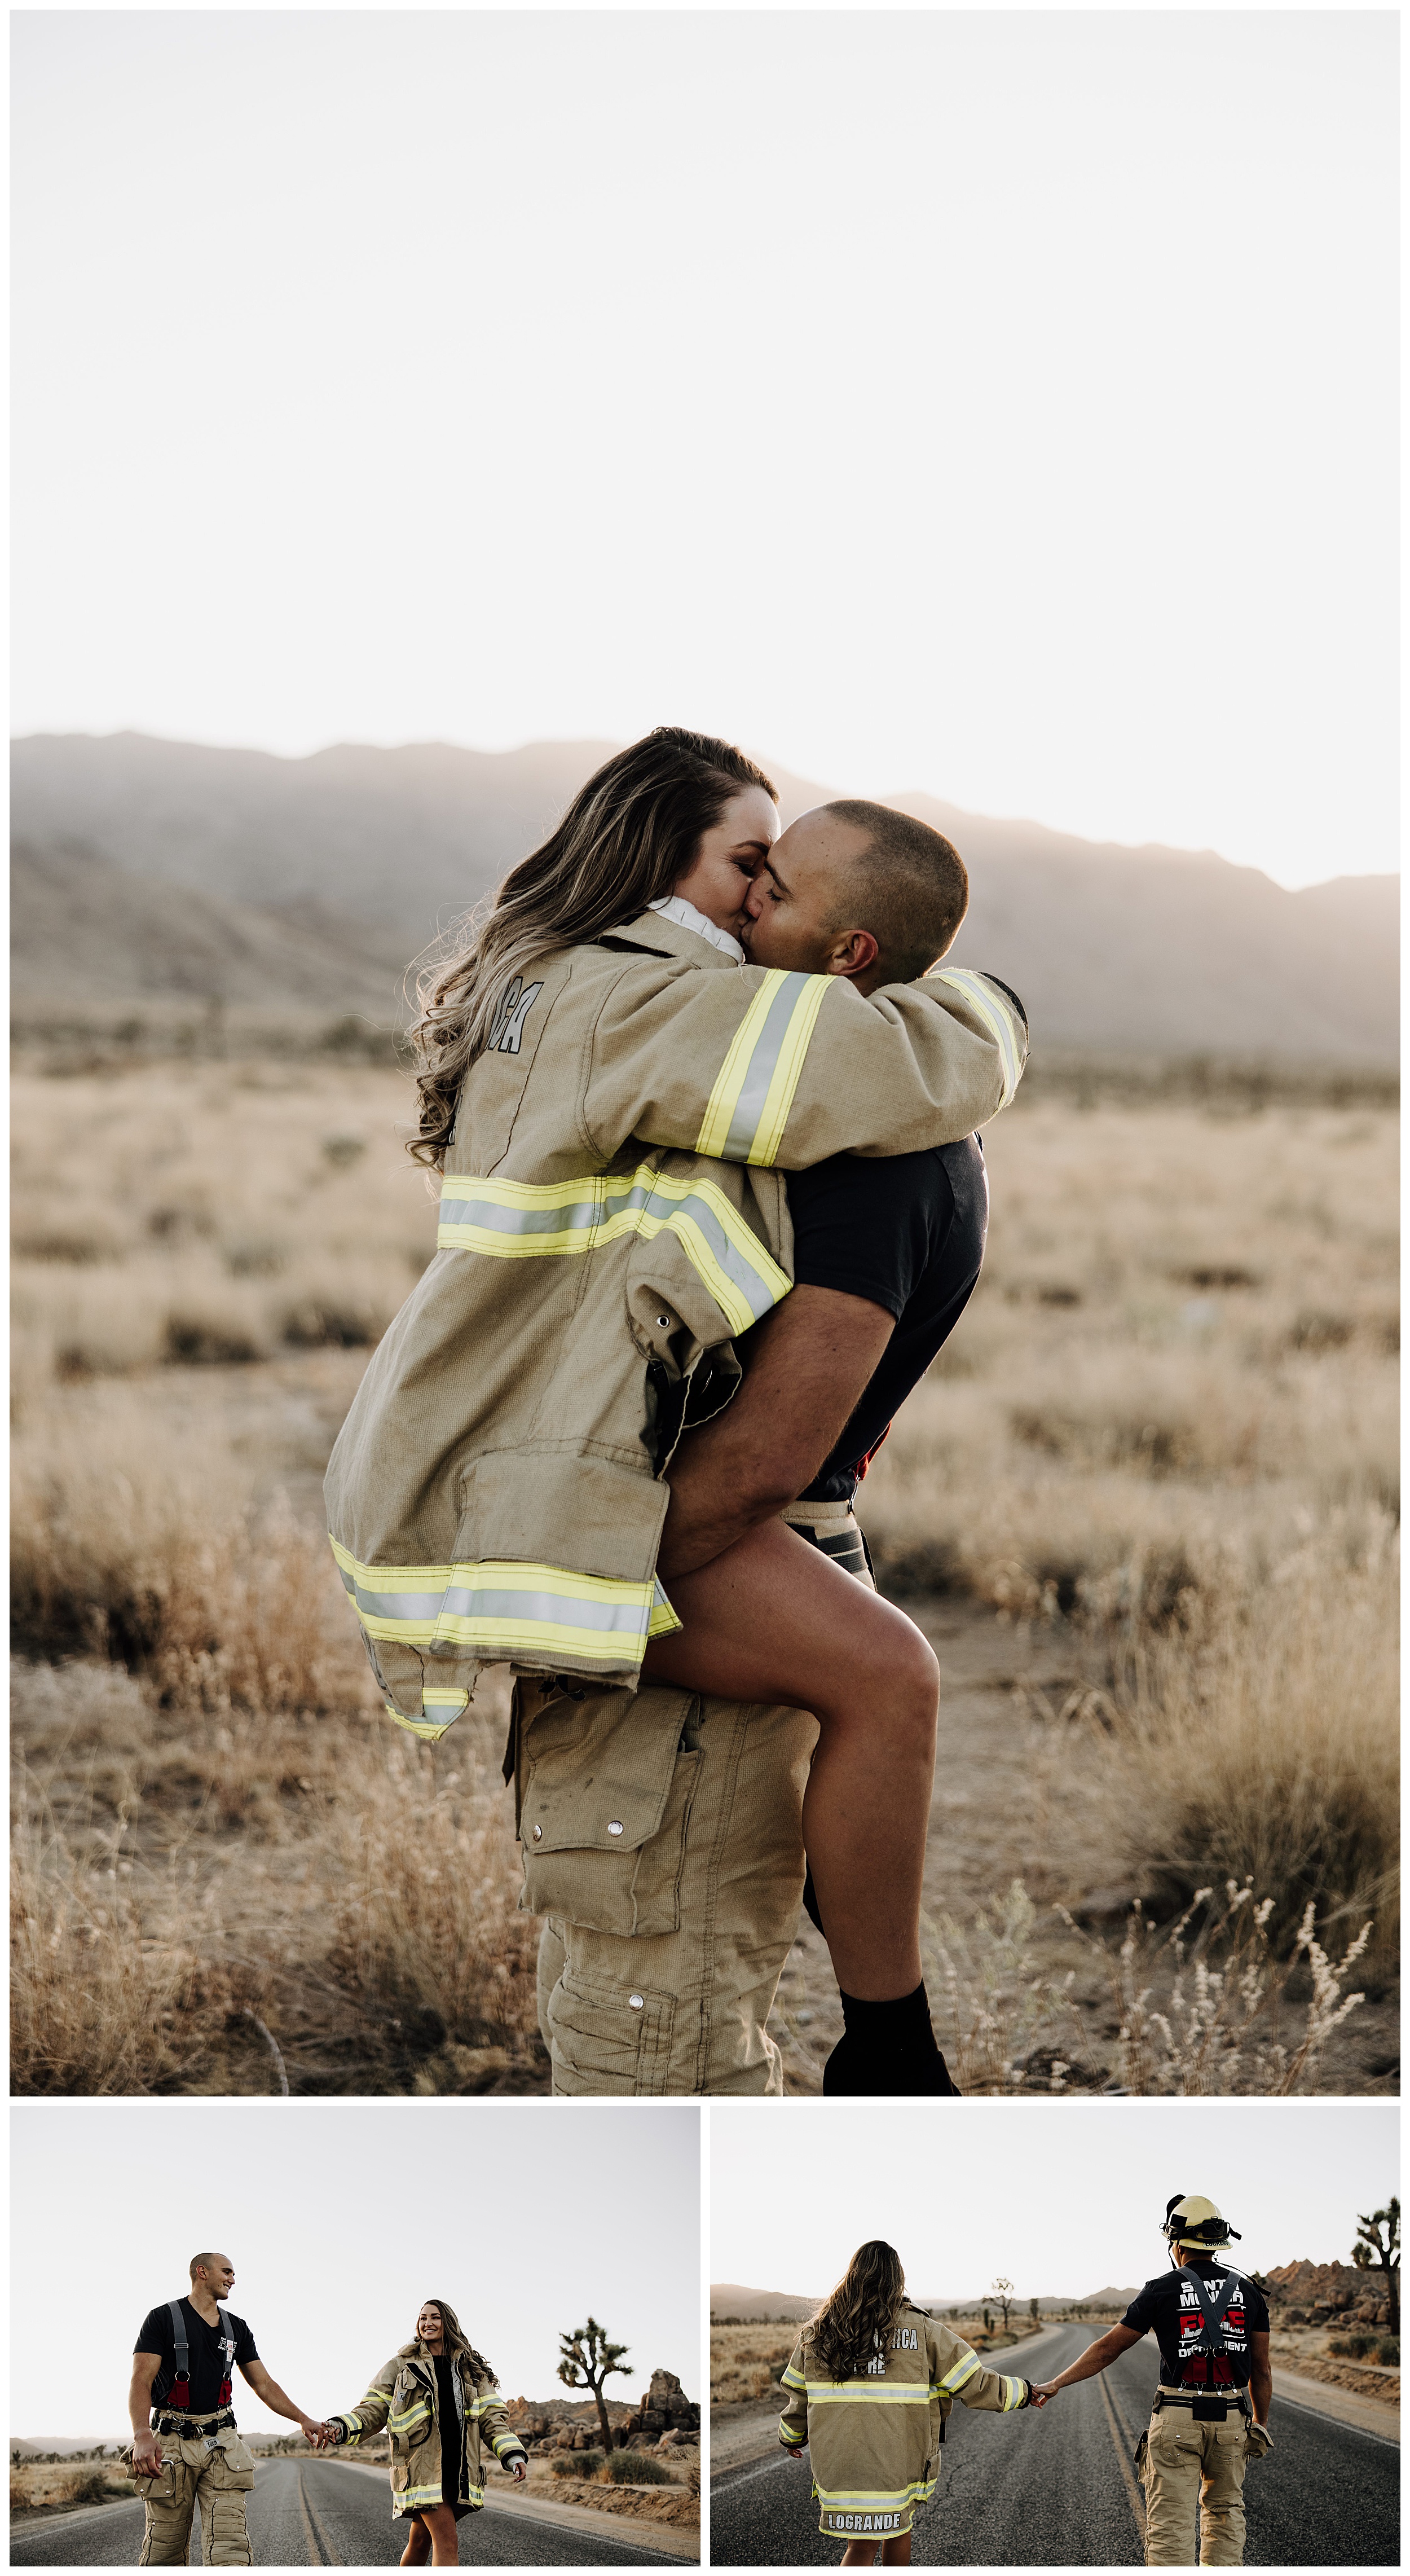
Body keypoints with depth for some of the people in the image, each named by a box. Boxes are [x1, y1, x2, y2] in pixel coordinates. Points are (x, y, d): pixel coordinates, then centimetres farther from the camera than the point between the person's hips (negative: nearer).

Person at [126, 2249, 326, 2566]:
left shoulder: (237, 2328, 18)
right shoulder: (163, 2319, 1)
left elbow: (264, 2385, 19)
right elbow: (141, 2382, -9)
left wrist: (303, 2420, 7)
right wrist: (143, 2436, -25)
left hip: (221, 2443, 3)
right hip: (172, 2443, -3)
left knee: (231, 2548, -13)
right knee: (163, 2553, -4)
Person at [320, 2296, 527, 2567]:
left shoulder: (472, 2369, 16)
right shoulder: (402, 2365, 8)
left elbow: (491, 2417, 10)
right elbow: (372, 2411, 5)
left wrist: (514, 2455, -6)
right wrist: (339, 2428, -15)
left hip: (460, 2470, 4)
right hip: (422, 2463, -4)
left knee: (422, 2540, 9)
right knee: (447, 2540, -17)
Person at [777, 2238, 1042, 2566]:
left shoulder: (817, 2333, 3)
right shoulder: (922, 2330, -5)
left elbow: (799, 2393, 13)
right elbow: (973, 2384, -2)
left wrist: (791, 2437, 31)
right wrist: (1022, 2393, 14)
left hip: (837, 2461, 2)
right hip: (897, 2462, -2)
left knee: (862, 2545, 8)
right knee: (898, 2522, 21)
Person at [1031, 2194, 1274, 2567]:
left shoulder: (1162, 2290, -5)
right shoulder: (1248, 2291, 5)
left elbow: (1108, 2348, -1)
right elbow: (1260, 2368, 7)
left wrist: (1055, 2384, 8)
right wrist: (1260, 2424, 18)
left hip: (1177, 2419, -3)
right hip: (1232, 2420, 3)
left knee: (1171, 2522, 0)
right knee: (1225, 2511, 18)